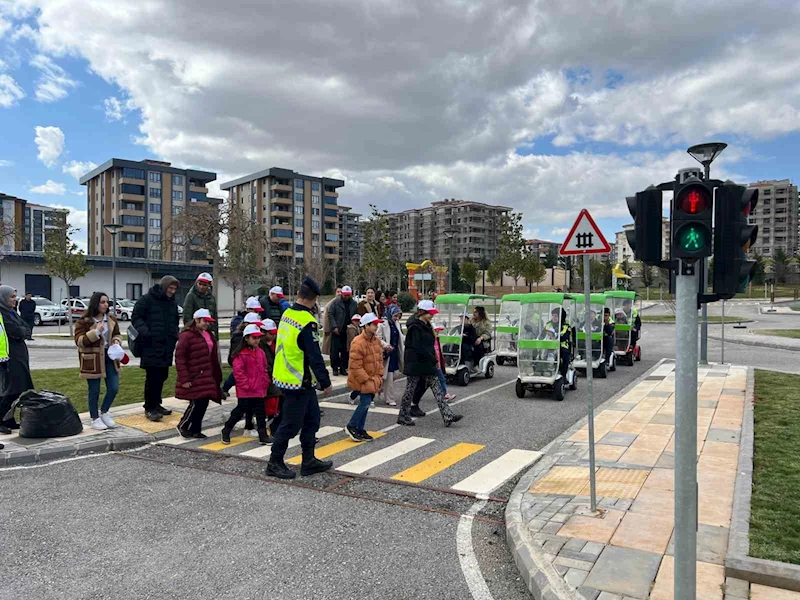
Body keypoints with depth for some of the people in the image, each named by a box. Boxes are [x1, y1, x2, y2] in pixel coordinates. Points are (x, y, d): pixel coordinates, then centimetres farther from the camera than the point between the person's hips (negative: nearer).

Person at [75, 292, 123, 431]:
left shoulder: (111, 320, 7)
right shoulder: (84, 321, -9)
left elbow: (117, 335, 19)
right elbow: (79, 340, -14)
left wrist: (117, 341, -4)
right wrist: (96, 332, -26)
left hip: (109, 356, 5)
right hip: (92, 359, -5)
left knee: (114, 388, 3)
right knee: (94, 391, 5)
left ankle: (104, 412, 27)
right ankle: (95, 418, 20)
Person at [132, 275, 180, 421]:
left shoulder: (172, 303, 18)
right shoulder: (147, 299, -4)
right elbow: (136, 317, -6)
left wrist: (175, 335, 14)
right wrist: (144, 331, -20)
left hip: (167, 346, 7)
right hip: (151, 345, -7)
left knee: (162, 376, 12)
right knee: (152, 377, -7)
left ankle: (156, 404, 24)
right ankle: (150, 407, 2)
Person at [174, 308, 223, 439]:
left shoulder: (209, 335, 13)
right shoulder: (187, 336, -13)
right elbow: (179, 358, -15)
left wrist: (217, 375, 15)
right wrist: (184, 379, -17)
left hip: (207, 377, 8)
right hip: (194, 378, -8)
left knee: (204, 403, 9)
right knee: (196, 404, -6)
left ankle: (195, 430, 22)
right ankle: (183, 426, 17)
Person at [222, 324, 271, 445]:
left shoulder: (260, 352, 9)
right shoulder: (241, 354, -13)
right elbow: (238, 371, -16)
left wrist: (265, 383, 10)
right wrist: (245, 385, -16)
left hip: (259, 390, 6)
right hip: (245, 391, -6)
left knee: (261, 412, 8)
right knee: (240, 411, 5)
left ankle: (263, 436, 14)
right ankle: (226, 431, 24)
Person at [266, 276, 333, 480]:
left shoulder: (287, 314, 5)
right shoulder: (307, 323, -22)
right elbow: (314, 356, -21)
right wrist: (325, 382, -14)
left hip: (286, 376, 9)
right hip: (298, 381, -9)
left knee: (312, 418, 17)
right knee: (291, 423, 4)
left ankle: (309, 461, 25)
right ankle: (275, 463, 16)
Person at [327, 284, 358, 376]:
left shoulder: (354, 304, 8)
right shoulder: (335, 302, -1)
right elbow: (330, 314, -3)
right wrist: (334, 326, -11)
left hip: (348, 332, 2)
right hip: (336, 331, -2)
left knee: (345, 351, 5)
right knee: (335, 350, 0)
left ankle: (343, 368, 14)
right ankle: (335, 368, 11)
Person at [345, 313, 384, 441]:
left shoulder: (376, 340, 5)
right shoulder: (358, 343, -21)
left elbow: (380, 359, 15)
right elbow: (355, 366, -22)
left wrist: (379, 376, 7)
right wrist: (366, 380, -19)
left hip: (372, 379, 8)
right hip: (361, 381, -8)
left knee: (365, 403, 12)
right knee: (365, 402, -10)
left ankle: (360, 430, 23)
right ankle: (351, 426, 8)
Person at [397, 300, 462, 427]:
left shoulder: (427, 326, 14)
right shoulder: (415, 327, -15)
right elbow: (418, 347, -21)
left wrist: (433, 359, 5)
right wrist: (432, 358, -16)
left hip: (427, 364, 9)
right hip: (415, 363, -9)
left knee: (437, 389, 2)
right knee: (410, 390, 3)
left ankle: (448, 416, 0)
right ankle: (403, 417, 17)